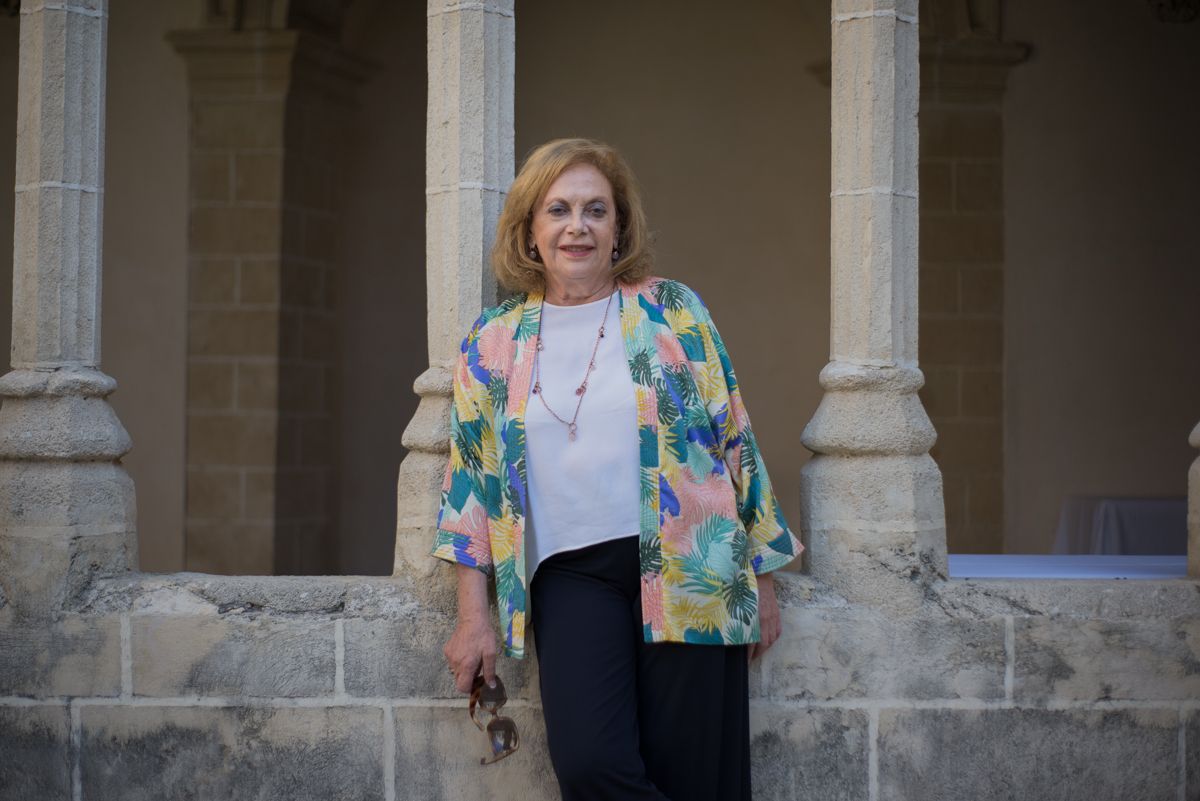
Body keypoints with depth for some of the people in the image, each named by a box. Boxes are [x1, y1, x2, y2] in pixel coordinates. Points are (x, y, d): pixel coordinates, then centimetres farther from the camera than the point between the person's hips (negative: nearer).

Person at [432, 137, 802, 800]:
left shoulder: (673, 312, 6)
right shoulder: (493, 343, 9)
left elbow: (735, 441, 8)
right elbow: (472, 475, 11)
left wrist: (762, 579, 7)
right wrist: (473, 617, 5)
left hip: (685, 568, 0)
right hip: (571, 573, 1)